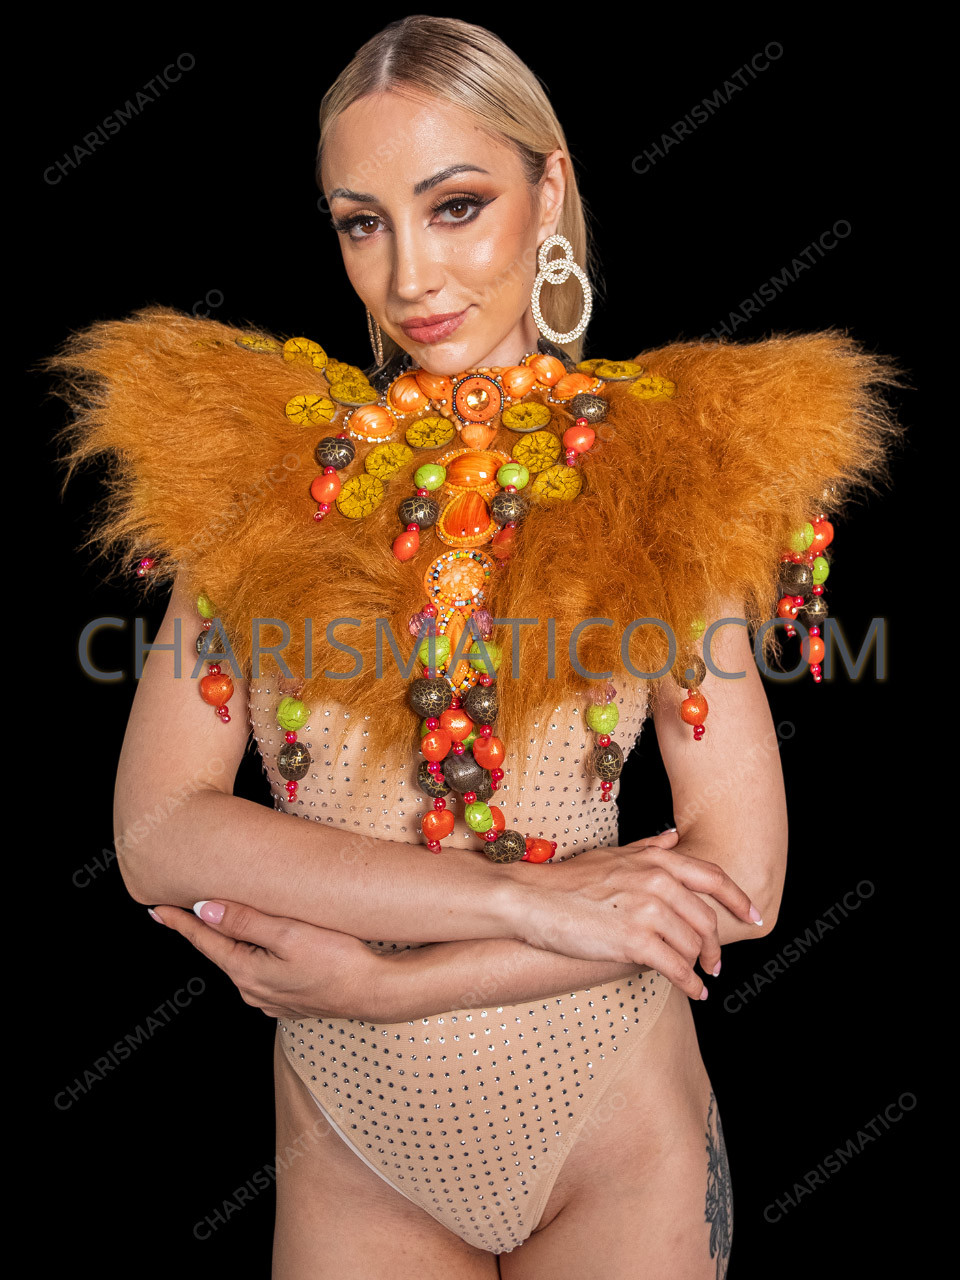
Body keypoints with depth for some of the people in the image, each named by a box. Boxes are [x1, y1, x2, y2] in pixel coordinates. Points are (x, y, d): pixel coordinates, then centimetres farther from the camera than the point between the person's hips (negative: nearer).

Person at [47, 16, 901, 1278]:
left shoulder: (670, 470, -8)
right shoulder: (260, 465, -5)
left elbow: (740, 876, -13)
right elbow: (158, 833, -13)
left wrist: (379, 981, -16)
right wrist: (526, 896, -21)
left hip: (616, 1135, -1)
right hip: (348, 1143, 1)